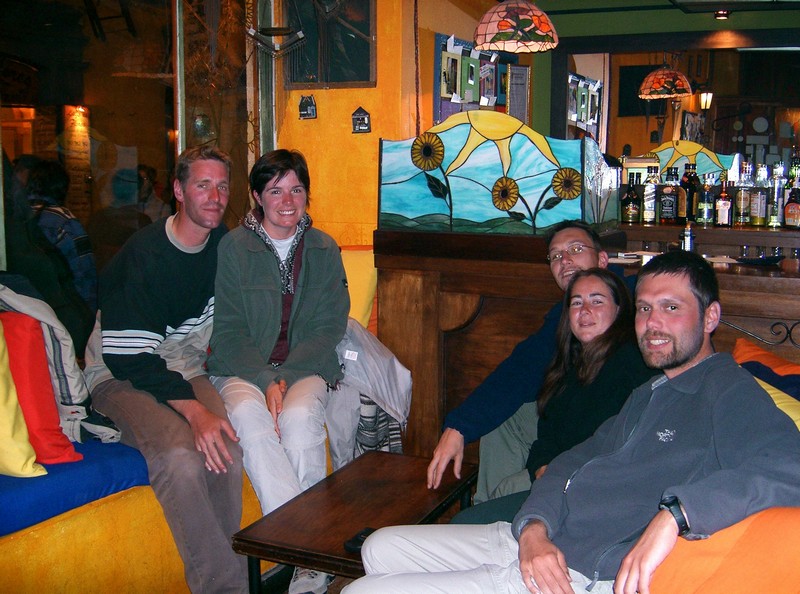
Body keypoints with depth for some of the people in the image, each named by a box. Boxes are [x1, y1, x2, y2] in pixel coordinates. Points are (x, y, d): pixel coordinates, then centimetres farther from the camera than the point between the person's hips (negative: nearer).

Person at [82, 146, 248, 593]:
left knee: (227, 446, -27)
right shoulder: (143, 255, -14)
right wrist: (195, 411, -32)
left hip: (186, 370, 5)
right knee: (180, 457, -33)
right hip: (121, 377, -5)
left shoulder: (225, 245, 5)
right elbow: (130, 358, -20)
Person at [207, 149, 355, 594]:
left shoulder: (324, 250, 8)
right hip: (242, 369, -1)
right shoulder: (234, 247, 1)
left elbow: (329, 329, 2)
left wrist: (284, 377, -13)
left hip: (306, 368, 1)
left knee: (300, 417, -32)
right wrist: (265, 382, -19)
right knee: (249, 415, -34)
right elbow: (228, 331, -4)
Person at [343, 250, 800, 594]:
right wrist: (534, 527, -5)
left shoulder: (730, 392, -9)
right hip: (537, 543, 10)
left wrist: (675, 513, -39)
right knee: (382, 548, 16)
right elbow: (576, 460, 15)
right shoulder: (648, 394, 21)